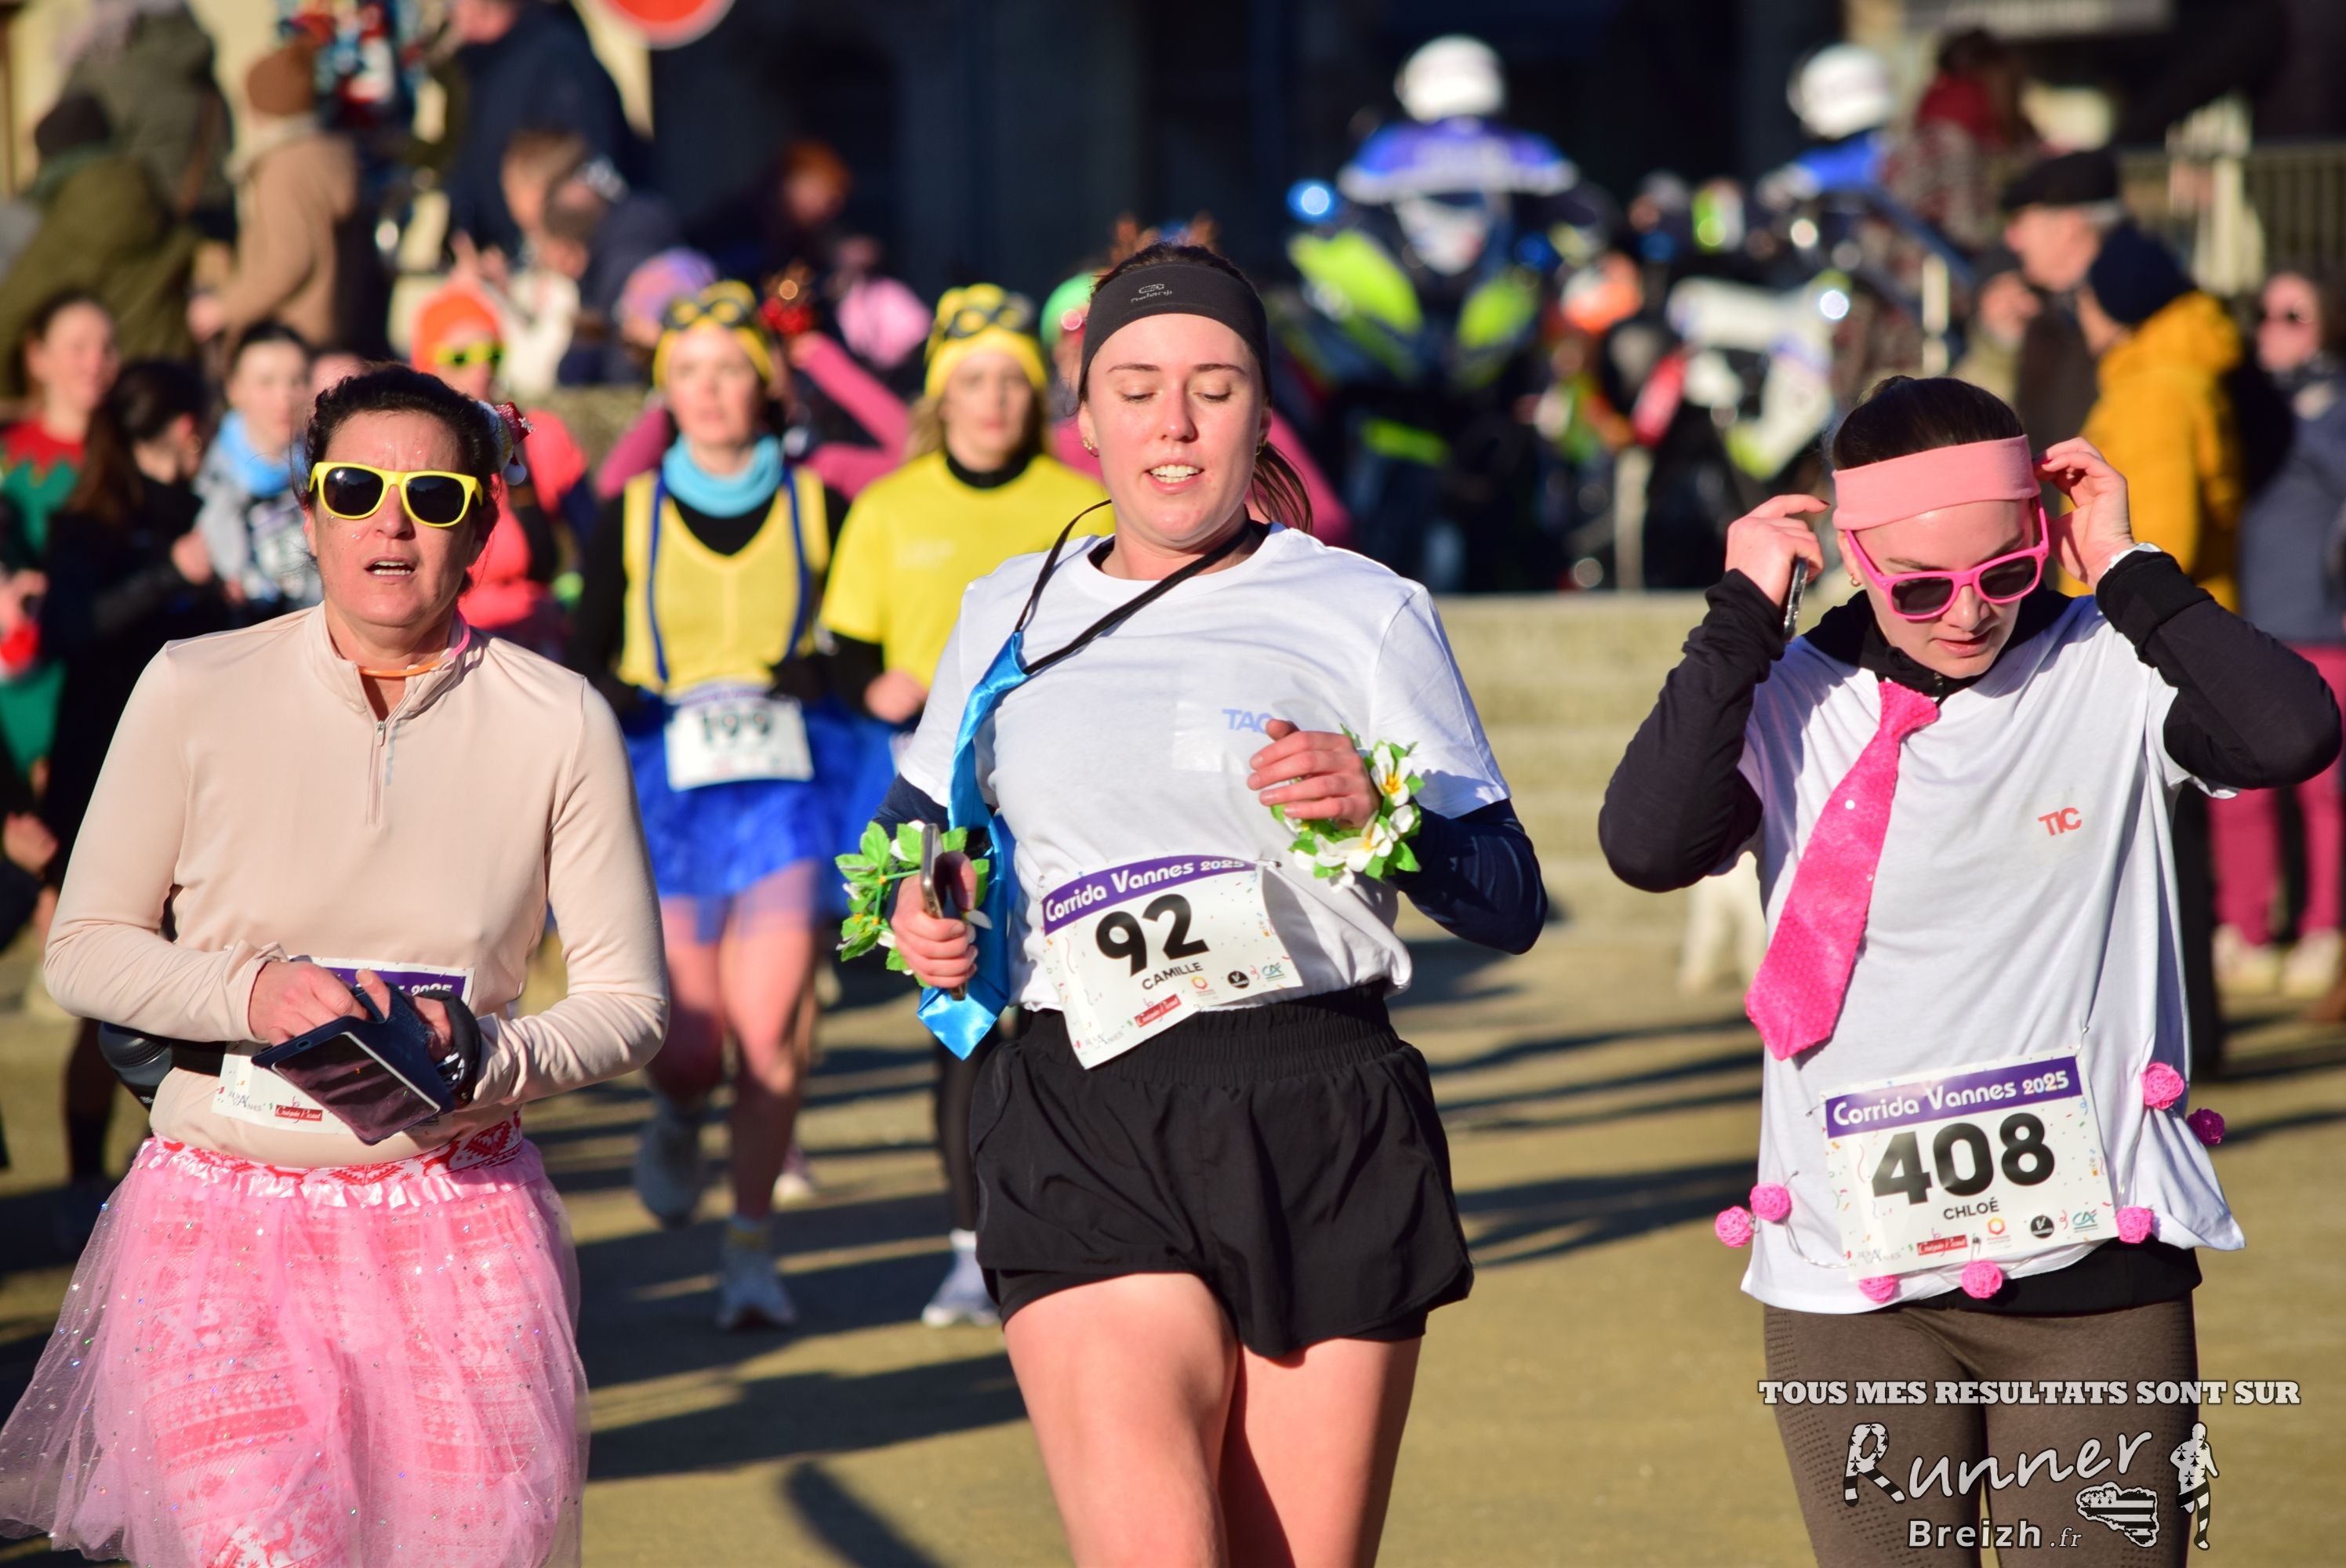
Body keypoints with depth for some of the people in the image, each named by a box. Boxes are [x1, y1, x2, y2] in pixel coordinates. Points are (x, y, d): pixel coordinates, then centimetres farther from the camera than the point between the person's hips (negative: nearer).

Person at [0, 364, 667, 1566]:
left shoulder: (556, 722, 0)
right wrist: (251, 994, -14)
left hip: (460, 1226, 1)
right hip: (222, 1220, -1)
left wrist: (482, 1060, -16)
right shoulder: (194, 692, -2)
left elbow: (628, 998, 3)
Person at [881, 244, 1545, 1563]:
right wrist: (920, 918, 7)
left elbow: (1512, 903, 3)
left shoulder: (1366, 613, 6)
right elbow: (914, 825, 30)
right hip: (1084, 1132, 1)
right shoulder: (1009, 615, 15)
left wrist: (1378, 811, -15)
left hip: (1324, 1131, -1)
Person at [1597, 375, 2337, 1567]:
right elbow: (1648, 844, -15)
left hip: (2095, 1262, -1)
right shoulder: (1788, 703, 1)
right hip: (1852, 1284, 1)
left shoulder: (2110, 675, -1)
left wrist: (2127, 569, -9)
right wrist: (1743, 616, -10)